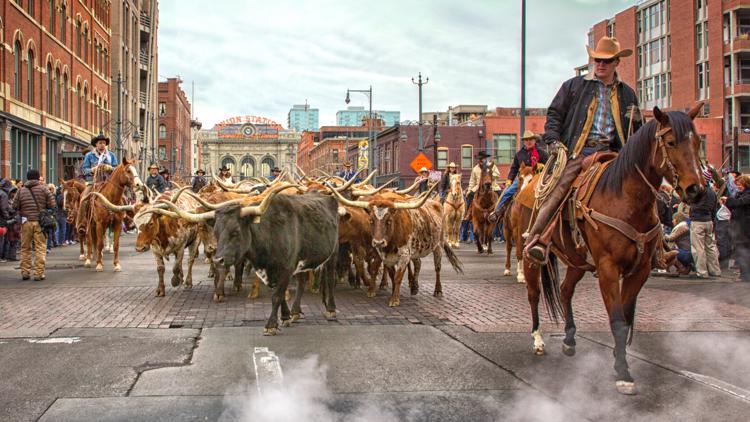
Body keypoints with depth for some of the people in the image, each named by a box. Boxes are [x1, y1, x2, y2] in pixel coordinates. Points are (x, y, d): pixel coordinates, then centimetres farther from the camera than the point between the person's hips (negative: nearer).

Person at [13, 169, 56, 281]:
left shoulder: (21, 190, 5)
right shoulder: (43, 189, -1)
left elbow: (15, 206, 4)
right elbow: (52, 205, -4)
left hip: (26, 222, 2)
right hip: (40, 222, -2)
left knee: (25, 248, 13)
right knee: (40, 248, 1)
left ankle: (25, 272, 14)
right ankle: (39, 273, -2)